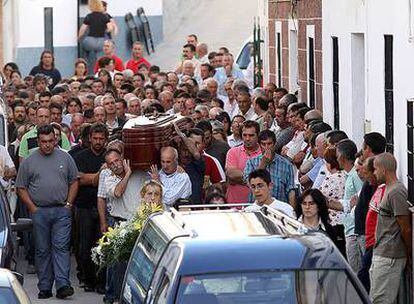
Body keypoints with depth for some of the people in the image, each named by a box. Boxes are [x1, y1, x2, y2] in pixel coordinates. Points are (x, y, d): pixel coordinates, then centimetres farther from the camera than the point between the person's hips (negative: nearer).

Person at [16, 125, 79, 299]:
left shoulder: (65, 158, 7)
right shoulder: (29, 162, 5)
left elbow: (74, 182, 11)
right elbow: (21, 188, 6)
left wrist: (68, 203, 0)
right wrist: (32, 208, -3)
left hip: (61, 211, -1)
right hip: (39, 212, 1)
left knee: (61, 247, -9)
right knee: (42, 250, 4)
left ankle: (62, 285, -15)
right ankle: (45, 288, 9)